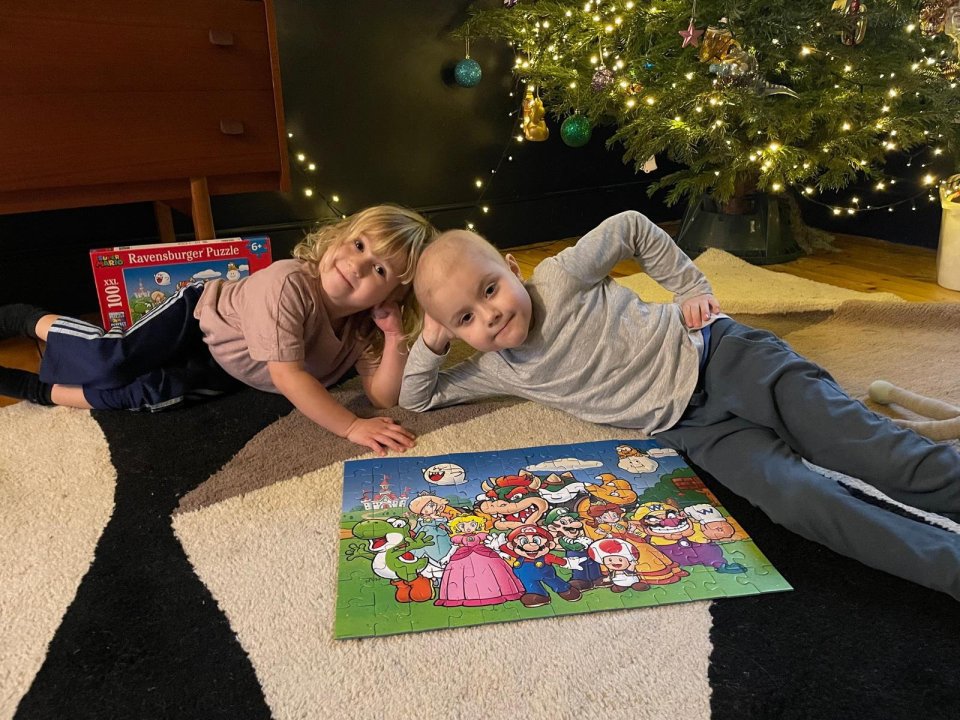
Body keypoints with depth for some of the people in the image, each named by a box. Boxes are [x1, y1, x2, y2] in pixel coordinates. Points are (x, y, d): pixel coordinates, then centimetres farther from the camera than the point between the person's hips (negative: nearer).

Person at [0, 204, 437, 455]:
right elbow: (287, 375, -41)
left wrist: (395, 338, -35)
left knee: (136, 396, -6)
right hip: (200, 315, -5)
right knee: (110, 364, -21)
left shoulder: (363, 330, -17)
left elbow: (383, 396, -21)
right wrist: (351, 427, -45)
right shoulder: (288, 283, -36)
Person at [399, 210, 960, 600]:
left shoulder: (557, 277, -9)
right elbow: (417, 398, 14)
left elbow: (632, 228, 3)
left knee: (862, 445, -17)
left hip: (719, 355, -2)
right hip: (691, 429, 2)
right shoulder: (498, 371, 4)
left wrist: (695, 290, 4)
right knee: (796, 499, -20)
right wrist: (431, 342, -3)